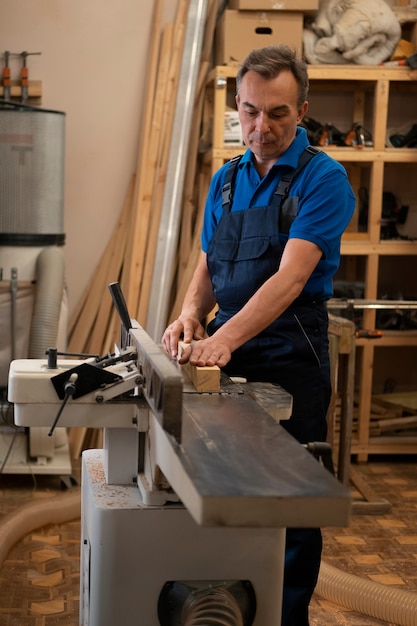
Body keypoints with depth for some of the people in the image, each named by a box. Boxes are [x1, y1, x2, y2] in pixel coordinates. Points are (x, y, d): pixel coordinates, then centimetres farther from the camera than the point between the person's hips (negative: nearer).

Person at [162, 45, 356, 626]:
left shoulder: (323, 178, -11)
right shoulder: (225, 180, 9)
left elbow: (291, 276, -23)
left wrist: (225, 339, -35)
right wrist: (191, 315, -8)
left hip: (290, 360, -6)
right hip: (227, 354, 6)